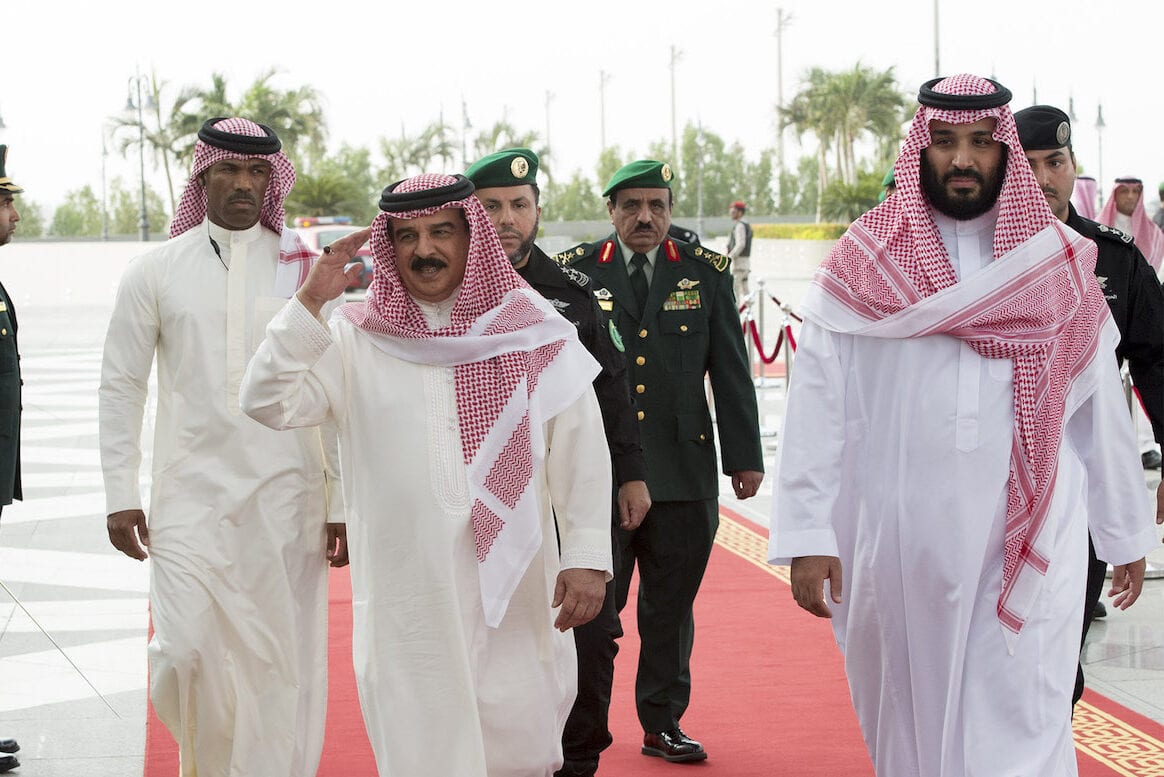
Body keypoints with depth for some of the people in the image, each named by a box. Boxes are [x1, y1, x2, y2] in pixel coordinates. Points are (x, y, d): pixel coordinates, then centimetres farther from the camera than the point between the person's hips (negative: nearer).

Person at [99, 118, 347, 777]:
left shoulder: (307, 270, 4)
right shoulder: (156, 271, 5)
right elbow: (121, 386, 8)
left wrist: (343, 505, -1)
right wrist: (121, 495, 1)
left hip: (287, 499, 0)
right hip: (189, 494, 0)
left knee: (281, 662, 2)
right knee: (184, 652, -9)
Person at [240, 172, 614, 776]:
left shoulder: (534, 334, 3)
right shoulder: (356, 339, 4)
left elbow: (581, 454, 1)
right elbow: (270, 402, -6)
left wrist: (586, 558, -6)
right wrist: (311, 300, -10)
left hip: (514, 591, 0)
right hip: (405, 597, 0)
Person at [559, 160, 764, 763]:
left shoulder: (705, 273, 7)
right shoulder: (575, 273, 4)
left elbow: (730, 371, 9)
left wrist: (744, 457, 6)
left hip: (683, 474, 1)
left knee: (671, 606, 9)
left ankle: (662, 724, 20)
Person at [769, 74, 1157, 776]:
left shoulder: (1063, 264, 6)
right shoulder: (863, 261, 2)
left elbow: (1102, 409, 9)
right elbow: (817, 406, -3)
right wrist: (808, 535, -10)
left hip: (1029, 545, 0)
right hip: (896, 546, 0)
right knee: (908, 719, 11)